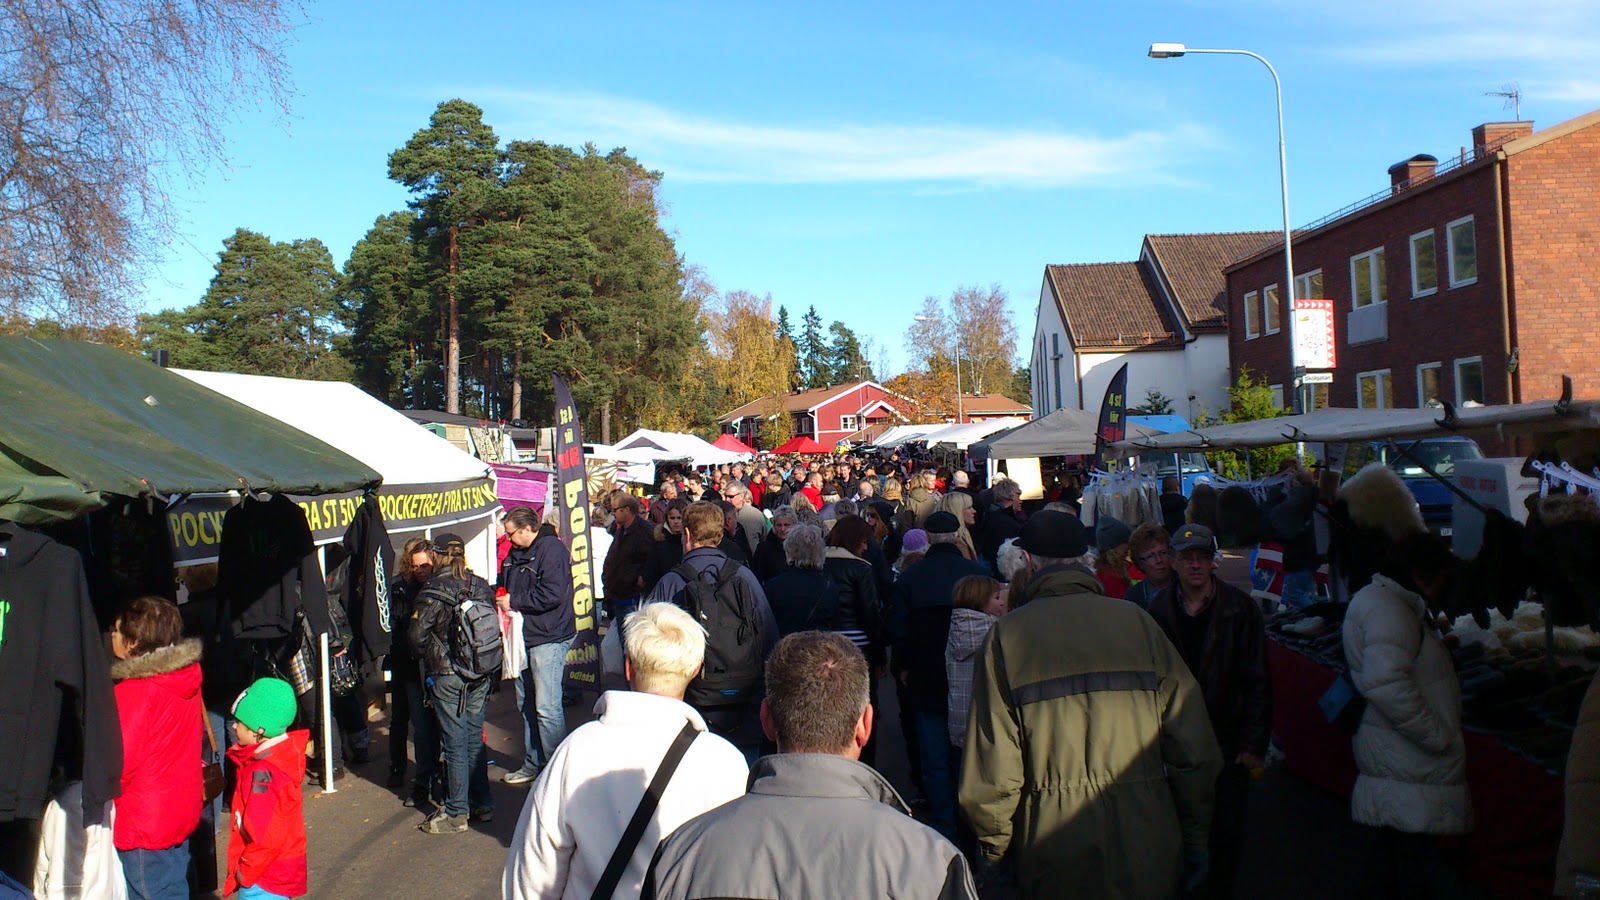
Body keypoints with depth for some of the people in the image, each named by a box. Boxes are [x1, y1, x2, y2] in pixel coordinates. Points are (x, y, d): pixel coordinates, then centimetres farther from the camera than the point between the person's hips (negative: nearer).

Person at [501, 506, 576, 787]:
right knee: (526, 705, 15)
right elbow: (510, 588, 28)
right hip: (525, 637, 10)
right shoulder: (517, 554, 15)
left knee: (546, 707, -9)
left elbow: (552, 595, -23)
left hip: (549, 638, -10)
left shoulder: (551, 549, -13)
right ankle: (532, 765, 26)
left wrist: (514, 601, -14)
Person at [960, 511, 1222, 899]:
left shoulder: (1007, 634, -7)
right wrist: (1195, 841, 9)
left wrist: (993, 852, 5)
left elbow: (993, 771, -11)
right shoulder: (1137, 621, -3)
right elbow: (1194, 749, -4)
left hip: (1055, 869, -2)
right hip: (1147, 861, 2)